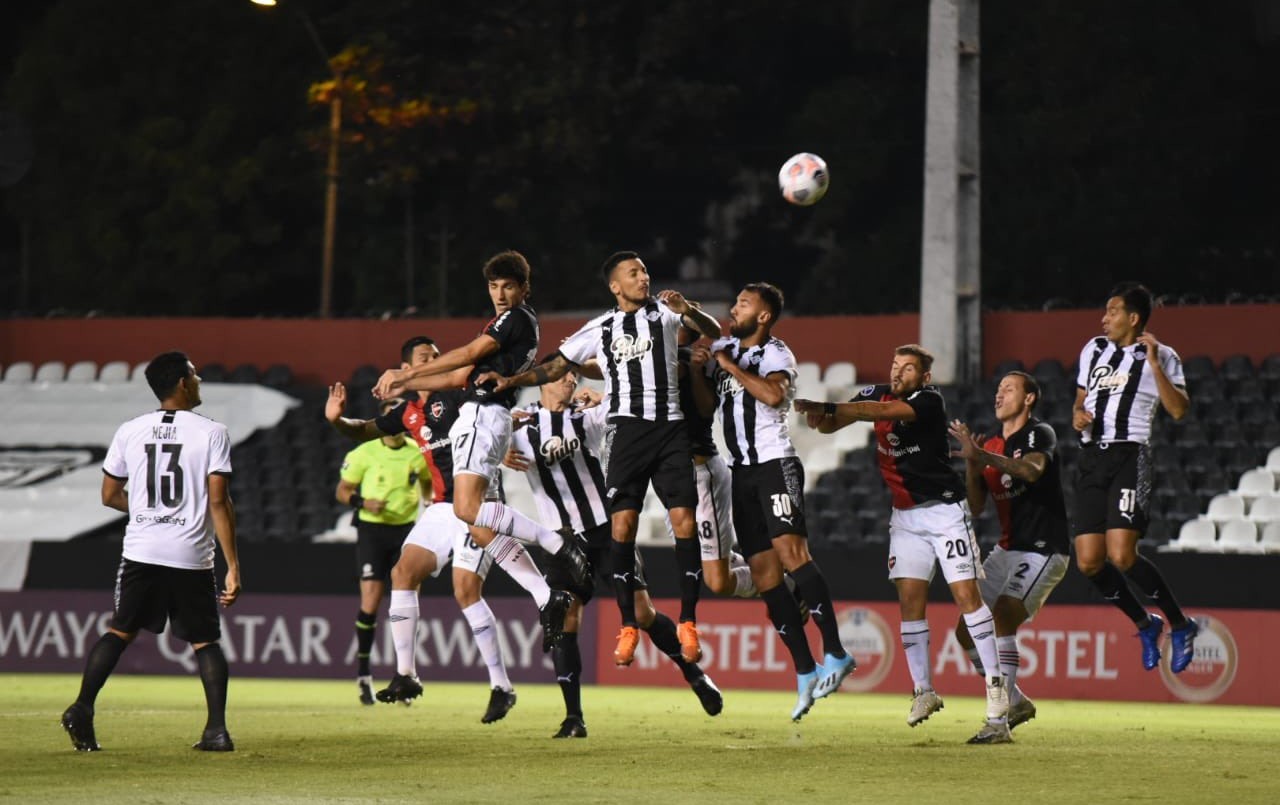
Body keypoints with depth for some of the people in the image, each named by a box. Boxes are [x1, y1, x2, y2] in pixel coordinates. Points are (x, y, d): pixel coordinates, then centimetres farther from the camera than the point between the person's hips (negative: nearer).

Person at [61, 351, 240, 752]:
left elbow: (110, 496, 11)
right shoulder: (212, 433, -6)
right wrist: (232, 566, -10)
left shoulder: (130, 431, 5)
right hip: (192, 556, -2)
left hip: (141, 553, 2)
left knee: (118, 632, 13)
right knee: (206, 641, 9)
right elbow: (218, 501, -11)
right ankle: (217, 729, 1)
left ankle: (82, 708, -2)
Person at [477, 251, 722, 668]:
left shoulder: (663, 310, 7)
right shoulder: (600, 329, 11)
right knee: (622, 524, -8)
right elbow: (556, 367, 18)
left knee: (683, 521, -9)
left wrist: (688, 310, -23)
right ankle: (628, 626, 0)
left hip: (670, 429, -1)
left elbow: (714, 332, -3)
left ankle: (687, 624, -3)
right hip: (627, 429, 1)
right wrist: (511, 380, 5)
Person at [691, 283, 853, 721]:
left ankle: (834, 654, -26)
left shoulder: (776, 354, -4)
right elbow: (706, 406, 19)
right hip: (742, 472, 7)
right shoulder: (722, 348, 16)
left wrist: (731, 366, -17)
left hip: (775, 464, -7)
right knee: (765, 574, 2)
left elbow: (774, 395, -25)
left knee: (790, 551, -23)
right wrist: (697, 371, 3)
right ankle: (805, 672, 4)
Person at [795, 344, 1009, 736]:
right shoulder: (878, 394, 3)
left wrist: (827, 408, -42)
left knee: (966, 593, -9)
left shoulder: (930, 401, -16)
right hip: (905, 515, 5)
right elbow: (832, 424, -6)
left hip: (944, 509, -5)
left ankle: (995, 683, -3)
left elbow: (882, 412, -33)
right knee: (910, 600, -2)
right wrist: (822, 418, -31)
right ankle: (923, 691, 4)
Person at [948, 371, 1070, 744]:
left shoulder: (1039, 434, -9)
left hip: (1043, 551, -8)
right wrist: (971, 465, -10)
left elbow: (1032, 470, -32)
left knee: (1001, 621, -25)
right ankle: (1016, 702, 21)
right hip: (1007, 550, 8)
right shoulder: (991, 444, 13)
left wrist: (982, 455, -43)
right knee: (967, 630, 5)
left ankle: (998, 721, -26)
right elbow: (976, 507, 8)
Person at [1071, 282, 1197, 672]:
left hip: (1129, 458, -6)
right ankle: (1145, 625, 21)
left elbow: (1179, 410, -12)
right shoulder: (1094, 349, 18)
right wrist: (1078, 415, 7)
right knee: (1089, 562, -2)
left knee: (1121, 556, -20)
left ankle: (1180, 625, -1)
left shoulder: (1159, 356, 0)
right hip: (1092, 460, 6)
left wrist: (1155, 364, -16)